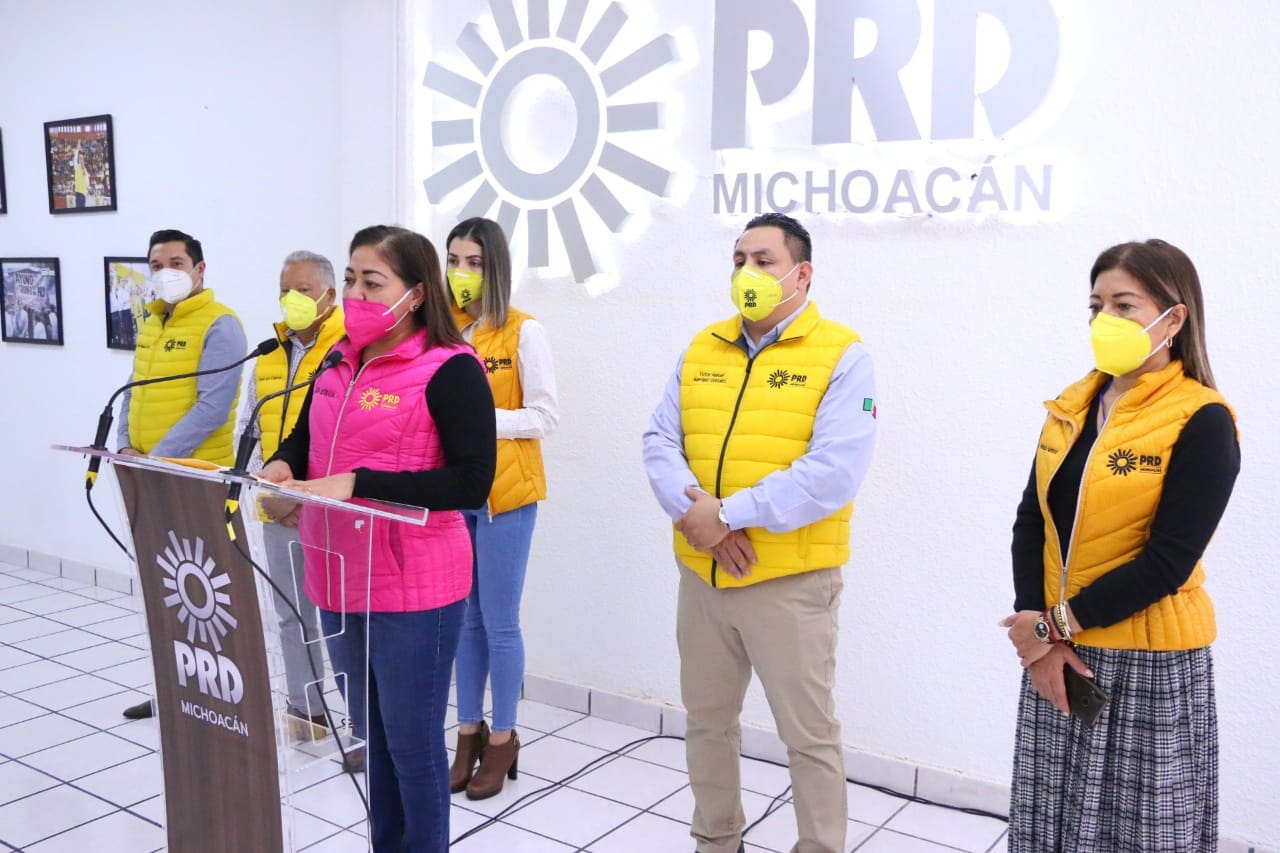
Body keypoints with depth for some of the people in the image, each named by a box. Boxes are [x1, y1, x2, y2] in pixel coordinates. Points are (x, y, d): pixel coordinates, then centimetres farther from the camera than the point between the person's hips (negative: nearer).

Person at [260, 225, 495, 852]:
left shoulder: (450, 370, -14)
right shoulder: (338, 364, 9)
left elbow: (472, 482, -21)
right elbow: (303, 438, 20)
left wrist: (356, 483, -25)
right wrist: (282, 465, -5)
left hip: (413, 586, -7)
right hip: (339, 581, 7)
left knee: (412, 742, 7)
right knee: (373, 736, 21)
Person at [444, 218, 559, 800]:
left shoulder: (524, 332, -6)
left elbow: (545, 417, -9)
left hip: (504, 491, -4)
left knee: (499, 621, 2)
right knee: (463, 618, 13)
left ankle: (502, 739, 18)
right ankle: (470, 731, 26)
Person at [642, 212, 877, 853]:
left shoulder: (841, 354, -8)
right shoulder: (702, 348, 9)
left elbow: (834, 472, -19)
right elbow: (661, 442, 2)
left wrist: (729, 513, -21)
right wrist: (694, 512, -16)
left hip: (791, 580, -5)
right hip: (701, 573, 6)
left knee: (808, 733, 7)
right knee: (706, 720, 19)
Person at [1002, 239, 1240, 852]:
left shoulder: (1202, 423, -10)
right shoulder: (1071, 408, 7)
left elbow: (1169, 560, -17)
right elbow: (1031, 519, 2)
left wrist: (1059, 623, -14)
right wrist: (1037, 630, -9)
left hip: (1149, 664, -5)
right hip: (1060, 653, 5)